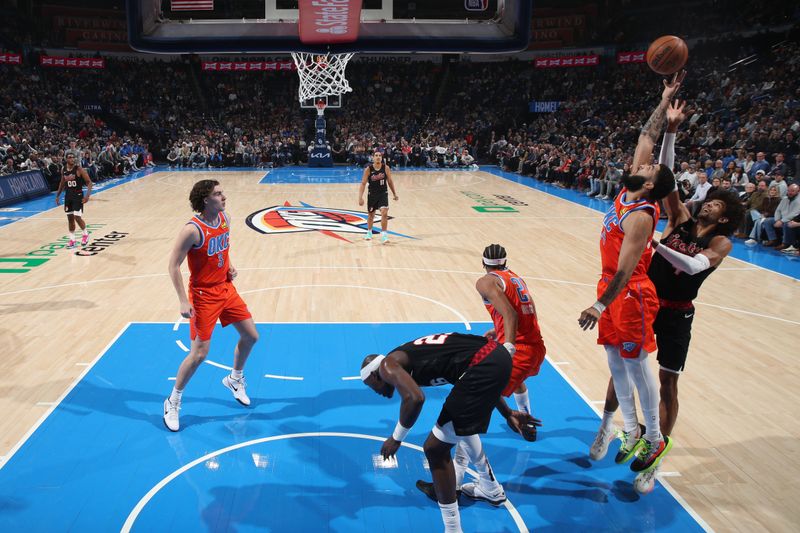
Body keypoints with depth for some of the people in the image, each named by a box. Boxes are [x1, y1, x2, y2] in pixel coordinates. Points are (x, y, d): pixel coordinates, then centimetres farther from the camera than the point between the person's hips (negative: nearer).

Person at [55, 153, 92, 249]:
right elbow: (62, 183, 18)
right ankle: (72, 239, 17)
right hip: (68, 195, 5)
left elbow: (89, 182, -13)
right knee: (70, 218, 8)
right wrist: (58, 195, 16)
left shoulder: (79, 169, -13)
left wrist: (88, 195, -25)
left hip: (78, 195, -5)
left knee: (77, 217, -12)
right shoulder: (63, 170, 3)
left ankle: (85, 234, 13)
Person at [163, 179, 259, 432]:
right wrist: (183, 301, -24)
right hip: (203, 295, -7)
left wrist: (229, 266, 4)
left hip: (226, 288, 7)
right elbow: (173, 265, -20)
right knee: (199, 353, -5)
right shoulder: (193, 230, -23)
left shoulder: (225, 218, 0)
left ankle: (235, 379, 37)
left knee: (251, 336, 12)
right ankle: (173, 402, 17)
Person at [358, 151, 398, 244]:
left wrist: (394, 194, 12)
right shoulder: (368, 169, -12)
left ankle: (383, 234, -12)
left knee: (384, 213, -20)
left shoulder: (386, 168, -8)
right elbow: (363, 184, -11)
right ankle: (369, 232, 40)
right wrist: (360, 197, -21)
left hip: (383, 194, 0)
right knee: (371, 214, 16)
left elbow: (390, 181, 5)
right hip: (372, 195, 0)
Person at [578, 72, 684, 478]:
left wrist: (601, 305, -26)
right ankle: (632, 430, 25)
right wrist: (665, 100, 7)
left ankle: (655, 438, 17)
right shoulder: (629, 191, 2)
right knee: (615, 358, 13)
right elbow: (646, 138, 8)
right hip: (612, 287, 9)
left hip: (629, 295, -9)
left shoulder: (640, 217, -22)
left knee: (636, 362, 1)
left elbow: (626, 269, -25)